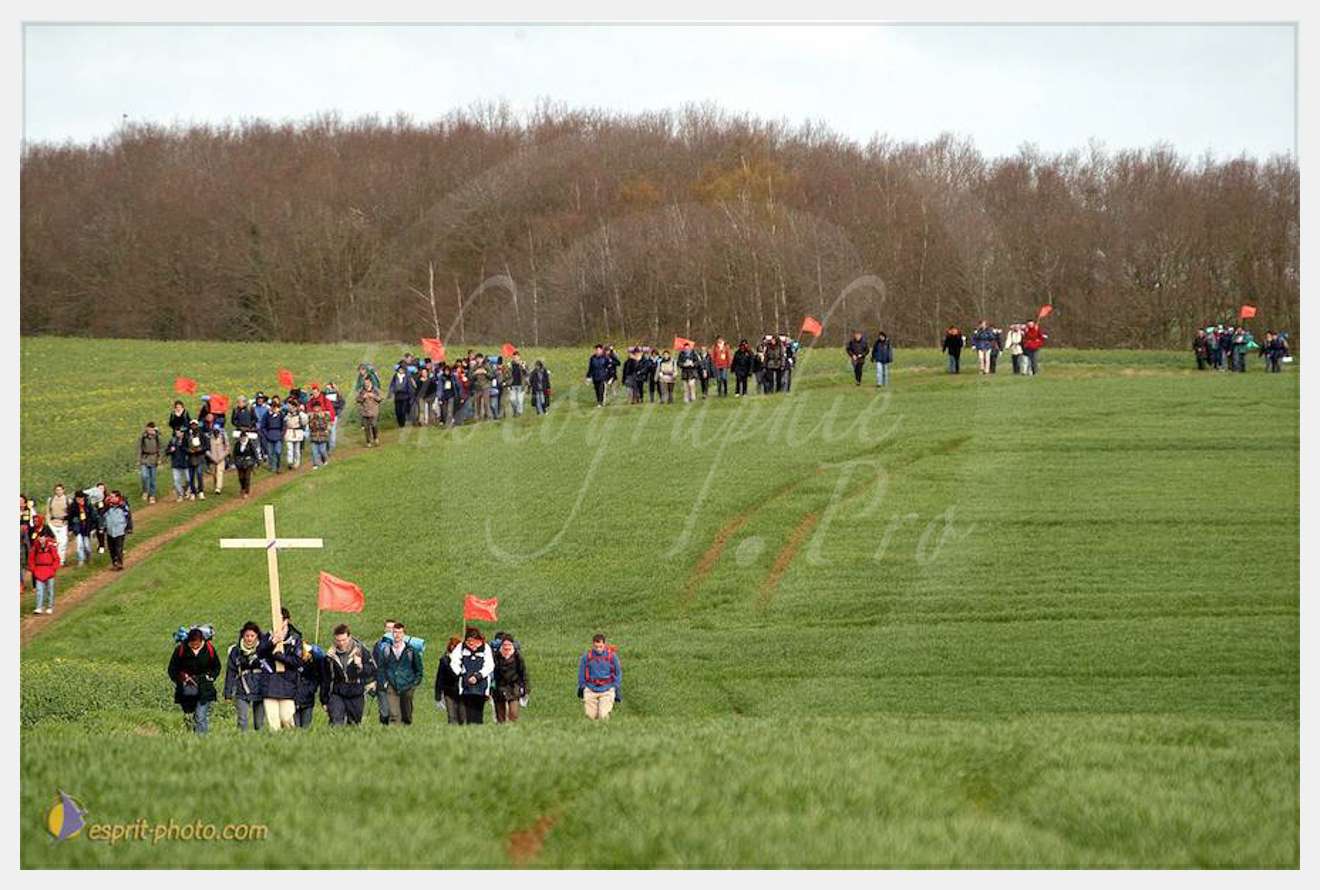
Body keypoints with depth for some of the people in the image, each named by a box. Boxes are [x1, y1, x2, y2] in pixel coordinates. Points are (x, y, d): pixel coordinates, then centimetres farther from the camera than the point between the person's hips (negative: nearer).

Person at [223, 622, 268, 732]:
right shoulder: (235, 651, 3)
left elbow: (269, 670, 6)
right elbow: (230, 673, 6)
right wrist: (228, 694, 3)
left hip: (259, 692, 1)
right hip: (242, 693, -1)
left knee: (260, 723, 4)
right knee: (243, 722, -12)